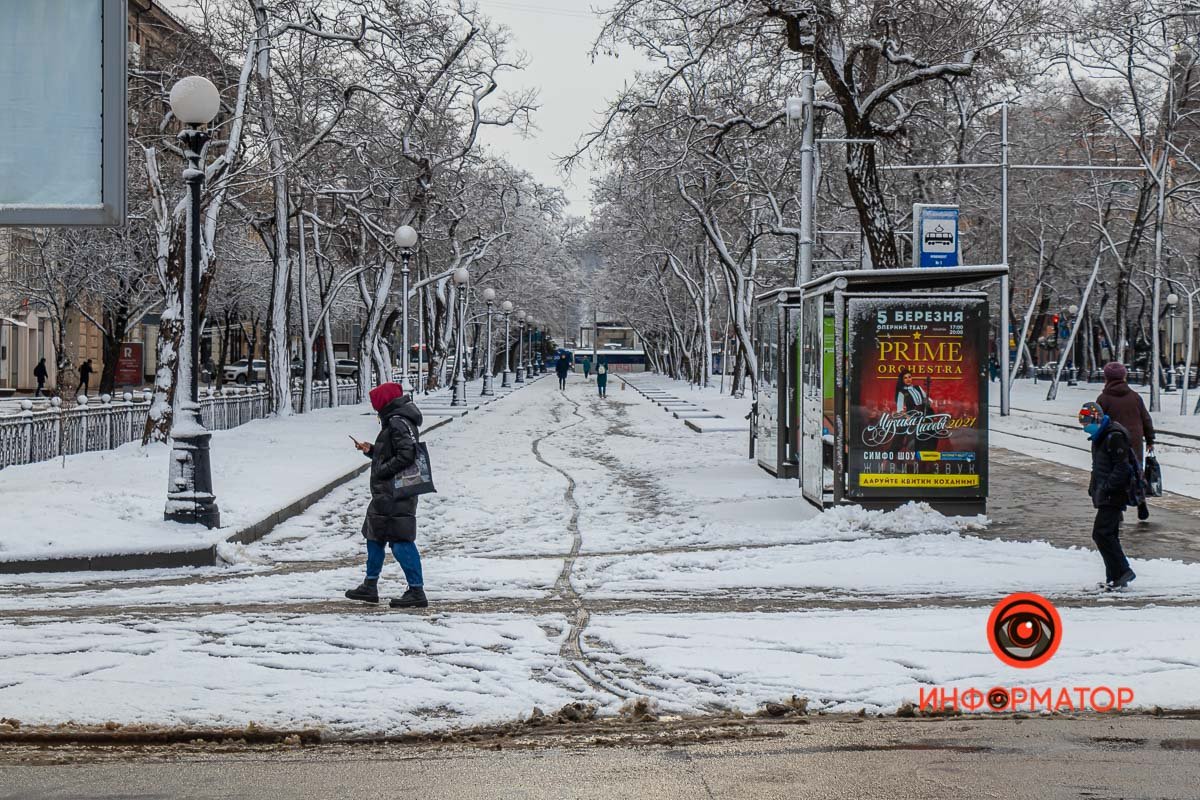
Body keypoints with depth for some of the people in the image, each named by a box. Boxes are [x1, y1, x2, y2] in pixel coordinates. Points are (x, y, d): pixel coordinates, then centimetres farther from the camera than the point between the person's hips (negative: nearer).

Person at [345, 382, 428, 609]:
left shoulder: (398, 423, -16)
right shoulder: (394, 421, 16)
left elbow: (407, 455, -25)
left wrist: (380, 472, -18)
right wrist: (370, 450, 16)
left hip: (396, 494, -11)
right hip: (386, 494, 11)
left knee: (401, 541, -11)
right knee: (375, 536, 20)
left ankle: (417, 591, -10)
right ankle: (370, 586, 31)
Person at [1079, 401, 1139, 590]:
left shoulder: (1115, 436, -16)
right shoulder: (1099, 436, 16)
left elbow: (1122, 468, -21)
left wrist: (1106, 487, -22)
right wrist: (1094, 486, 15)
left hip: (1114, 494, -10)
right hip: (1106, 496, 10)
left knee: (1101, 534, -15)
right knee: (1109, 535, 12)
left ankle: (1122, 572, -11)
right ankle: (1114, 578, 17)